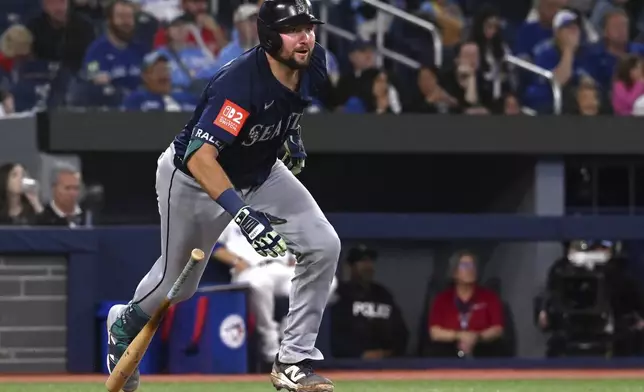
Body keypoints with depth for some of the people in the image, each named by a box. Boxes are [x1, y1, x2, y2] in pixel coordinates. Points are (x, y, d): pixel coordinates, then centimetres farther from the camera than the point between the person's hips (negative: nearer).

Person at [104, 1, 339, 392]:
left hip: (261, 174, 6)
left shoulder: (313, 64, -17)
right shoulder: (239, 81, -39)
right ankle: (125, 325, 49)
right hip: (194, 179, -6)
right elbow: (199, 157, -49)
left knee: (324, 246, -14)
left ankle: (294, 360, -3)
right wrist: (241, 212, -60)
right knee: (178, 282, 13)